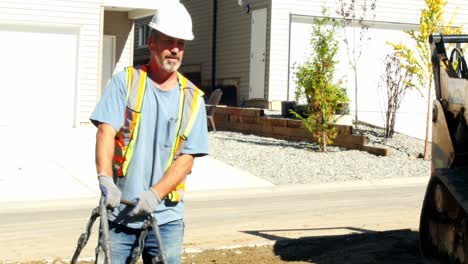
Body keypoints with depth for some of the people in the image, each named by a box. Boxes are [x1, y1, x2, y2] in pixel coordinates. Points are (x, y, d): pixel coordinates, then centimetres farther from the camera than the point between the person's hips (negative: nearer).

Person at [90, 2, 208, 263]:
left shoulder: (192, 98, 4)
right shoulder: (125, 82, 1)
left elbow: (187, 158, -2)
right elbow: (106, 131, -10)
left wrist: (154, 193, -17)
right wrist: (105, 178, -27)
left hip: (165, 216, 1)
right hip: (119, 213, -1)